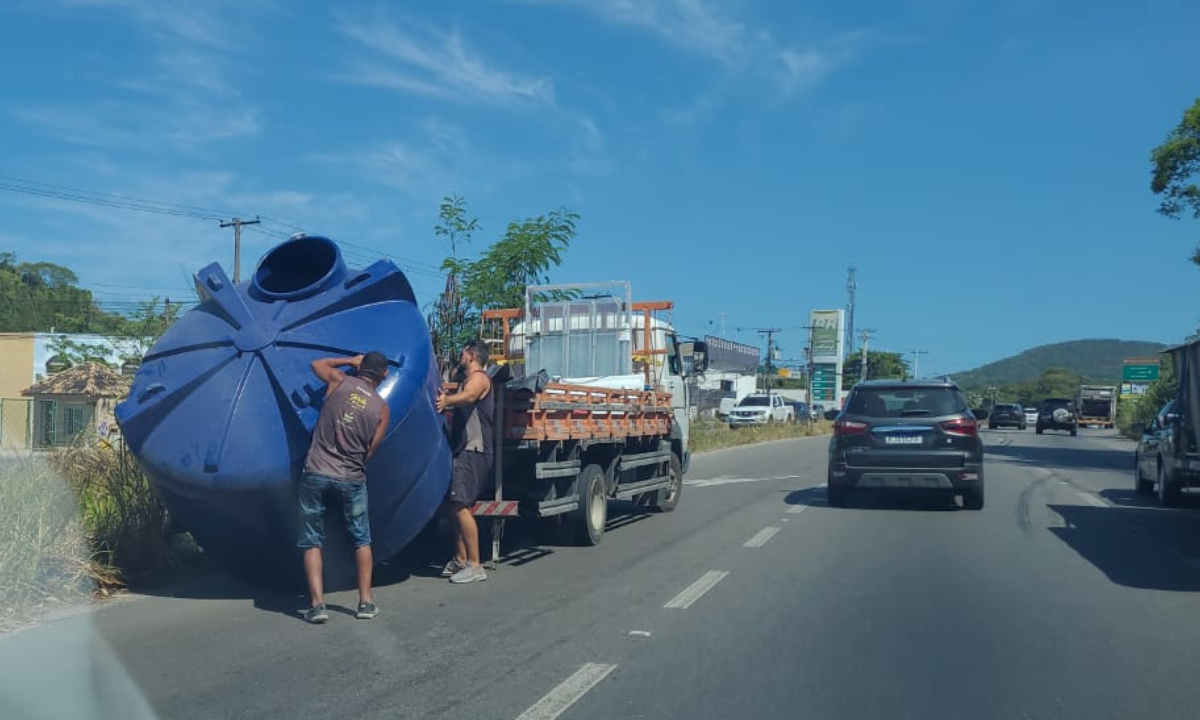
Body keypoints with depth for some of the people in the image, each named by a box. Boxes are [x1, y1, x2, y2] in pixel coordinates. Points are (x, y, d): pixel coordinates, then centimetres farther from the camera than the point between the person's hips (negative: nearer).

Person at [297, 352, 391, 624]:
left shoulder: (339, 380, 0)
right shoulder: (382, 408, 1)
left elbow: (317, 364, 21)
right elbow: (370, 450, 3)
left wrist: (351, 360, 27)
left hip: (316, 474, 0)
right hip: (352, 479, 0)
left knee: (312, 542, 8)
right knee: (362, 541, 16)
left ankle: (318, 605, 2)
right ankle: (366, 602, 14)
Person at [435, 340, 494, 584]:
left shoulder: (479, 378, -9)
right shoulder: (467, 380, 24)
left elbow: (468, 396, -32)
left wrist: (447, 400, -50)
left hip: (473, 451, -10)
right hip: (463, 451, 10)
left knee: (460, 506, -17)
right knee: (453, 505, 12)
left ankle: (475, 565, -15)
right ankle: (460, 560, 20)